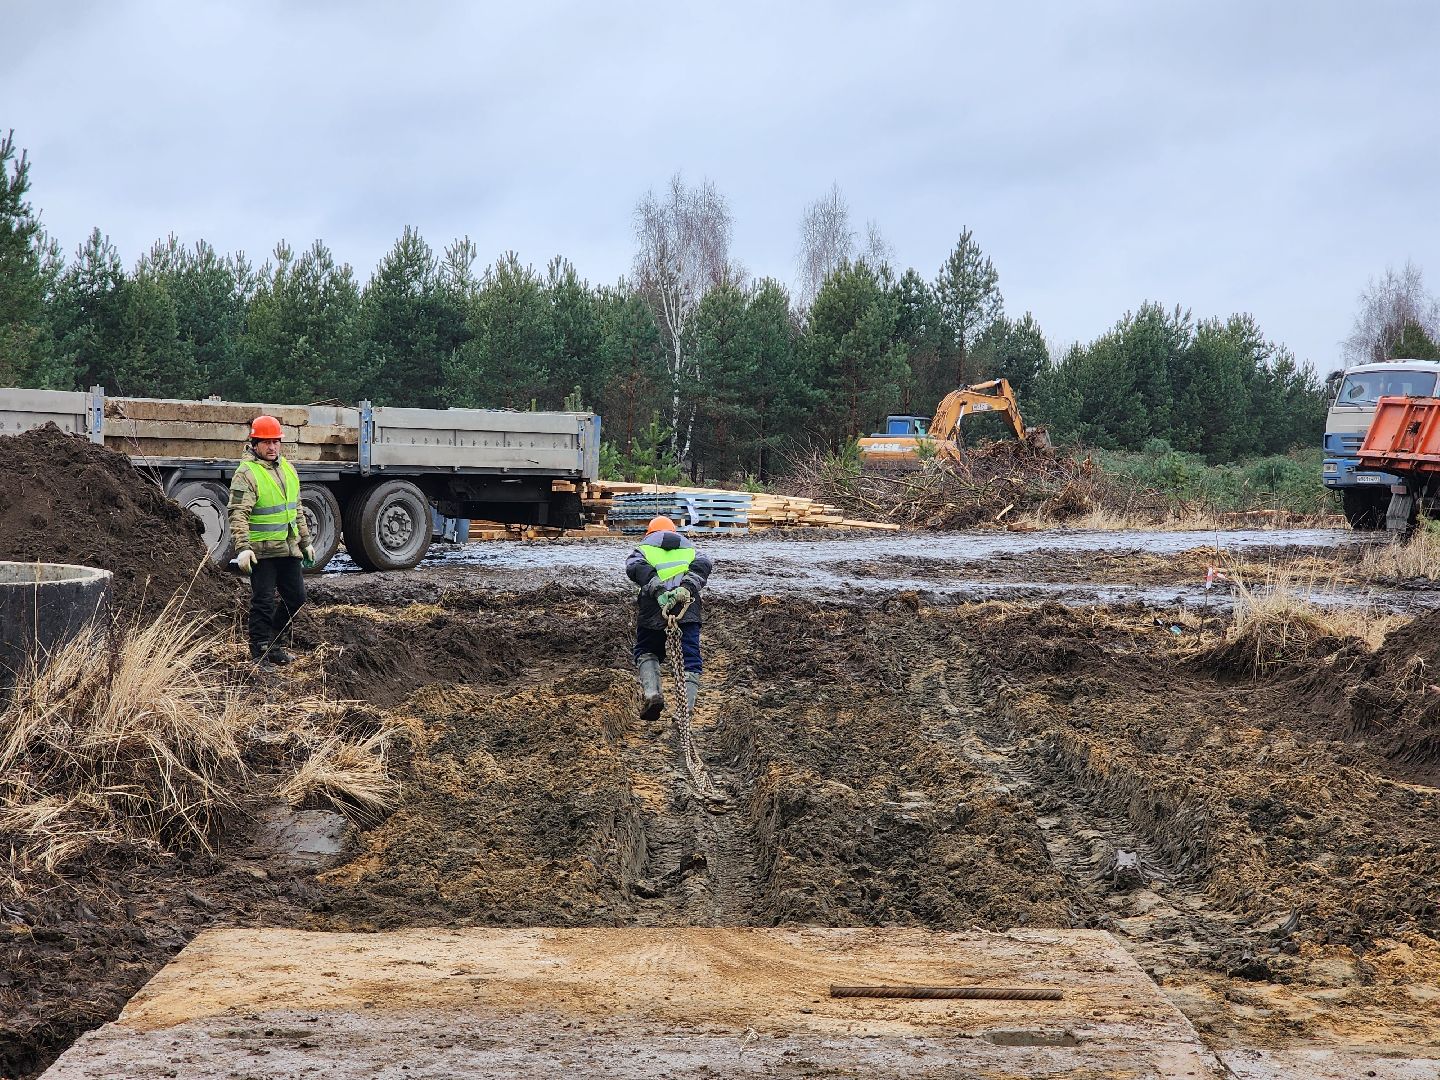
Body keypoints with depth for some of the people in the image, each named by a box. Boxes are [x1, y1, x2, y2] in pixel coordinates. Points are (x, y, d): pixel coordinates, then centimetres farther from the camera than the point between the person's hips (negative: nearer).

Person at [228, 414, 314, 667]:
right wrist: (242, 548, -27)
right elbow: (238, 514, -18)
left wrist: (306, 542, 23)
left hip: (289, 549, 7)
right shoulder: (246, 474, -11)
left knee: (295, 597, 13)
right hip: (262, 551, -7)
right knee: (263, 603, -3)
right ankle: (260, 655, 5)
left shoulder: (288, 469, 13)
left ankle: (277, 643, 29)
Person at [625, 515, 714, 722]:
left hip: (653, 606, -1)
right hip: (688, 605, 1)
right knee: (690, 659, 4)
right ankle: (686, 709, -9)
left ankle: (651, 692, -4)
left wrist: (658, 591, -13)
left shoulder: (644, 549, 24)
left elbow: (636, 567, -1)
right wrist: (687, 587, -9)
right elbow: (703, 564, 6)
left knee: (646, 652, 19)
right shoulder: (690, 549, 30)